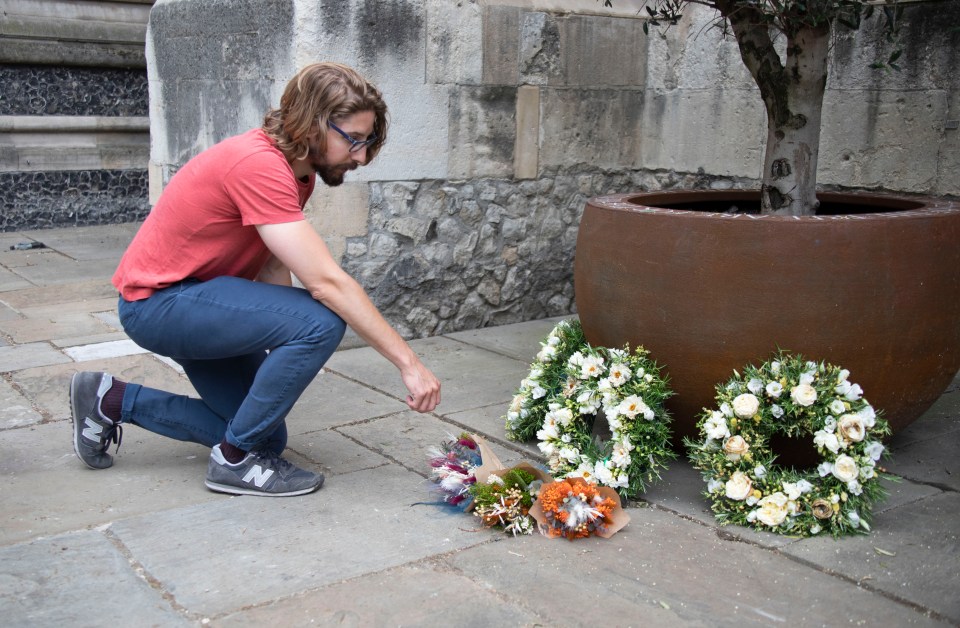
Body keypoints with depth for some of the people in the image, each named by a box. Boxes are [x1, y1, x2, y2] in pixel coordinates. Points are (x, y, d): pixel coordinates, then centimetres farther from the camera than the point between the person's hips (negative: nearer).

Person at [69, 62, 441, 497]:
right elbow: (326, 283, -32)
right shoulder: (260, 165, -28)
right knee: (321, 321, -28)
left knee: (267, 438, 12)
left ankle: (113, 401, 21)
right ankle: (236, 460, -9)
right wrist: (408, 362, -30)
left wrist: (282, 354, -13)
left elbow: (273, 267, 0)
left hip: (196, 300, 10)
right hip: (157, 302, -10)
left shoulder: (299, 171, 3)